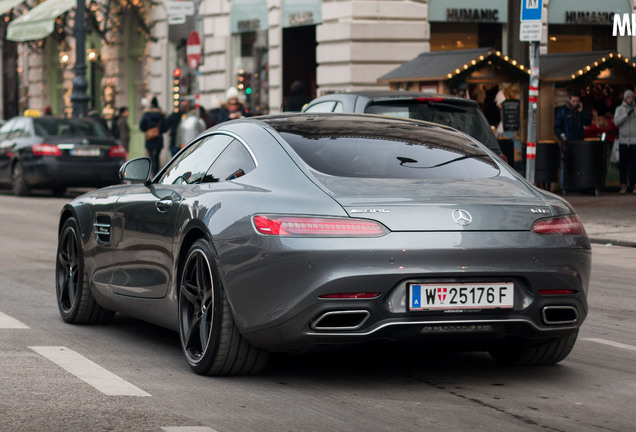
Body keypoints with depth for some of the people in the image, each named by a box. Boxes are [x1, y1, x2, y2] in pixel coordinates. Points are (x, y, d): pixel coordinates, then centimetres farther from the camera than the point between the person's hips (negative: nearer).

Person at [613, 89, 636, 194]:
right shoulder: (619, 109, 5)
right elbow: (616, 122, -9)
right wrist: (626, 114, -17)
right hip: (623, 141, 0)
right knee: (623, 164, 0)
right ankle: (623, 186, 7)